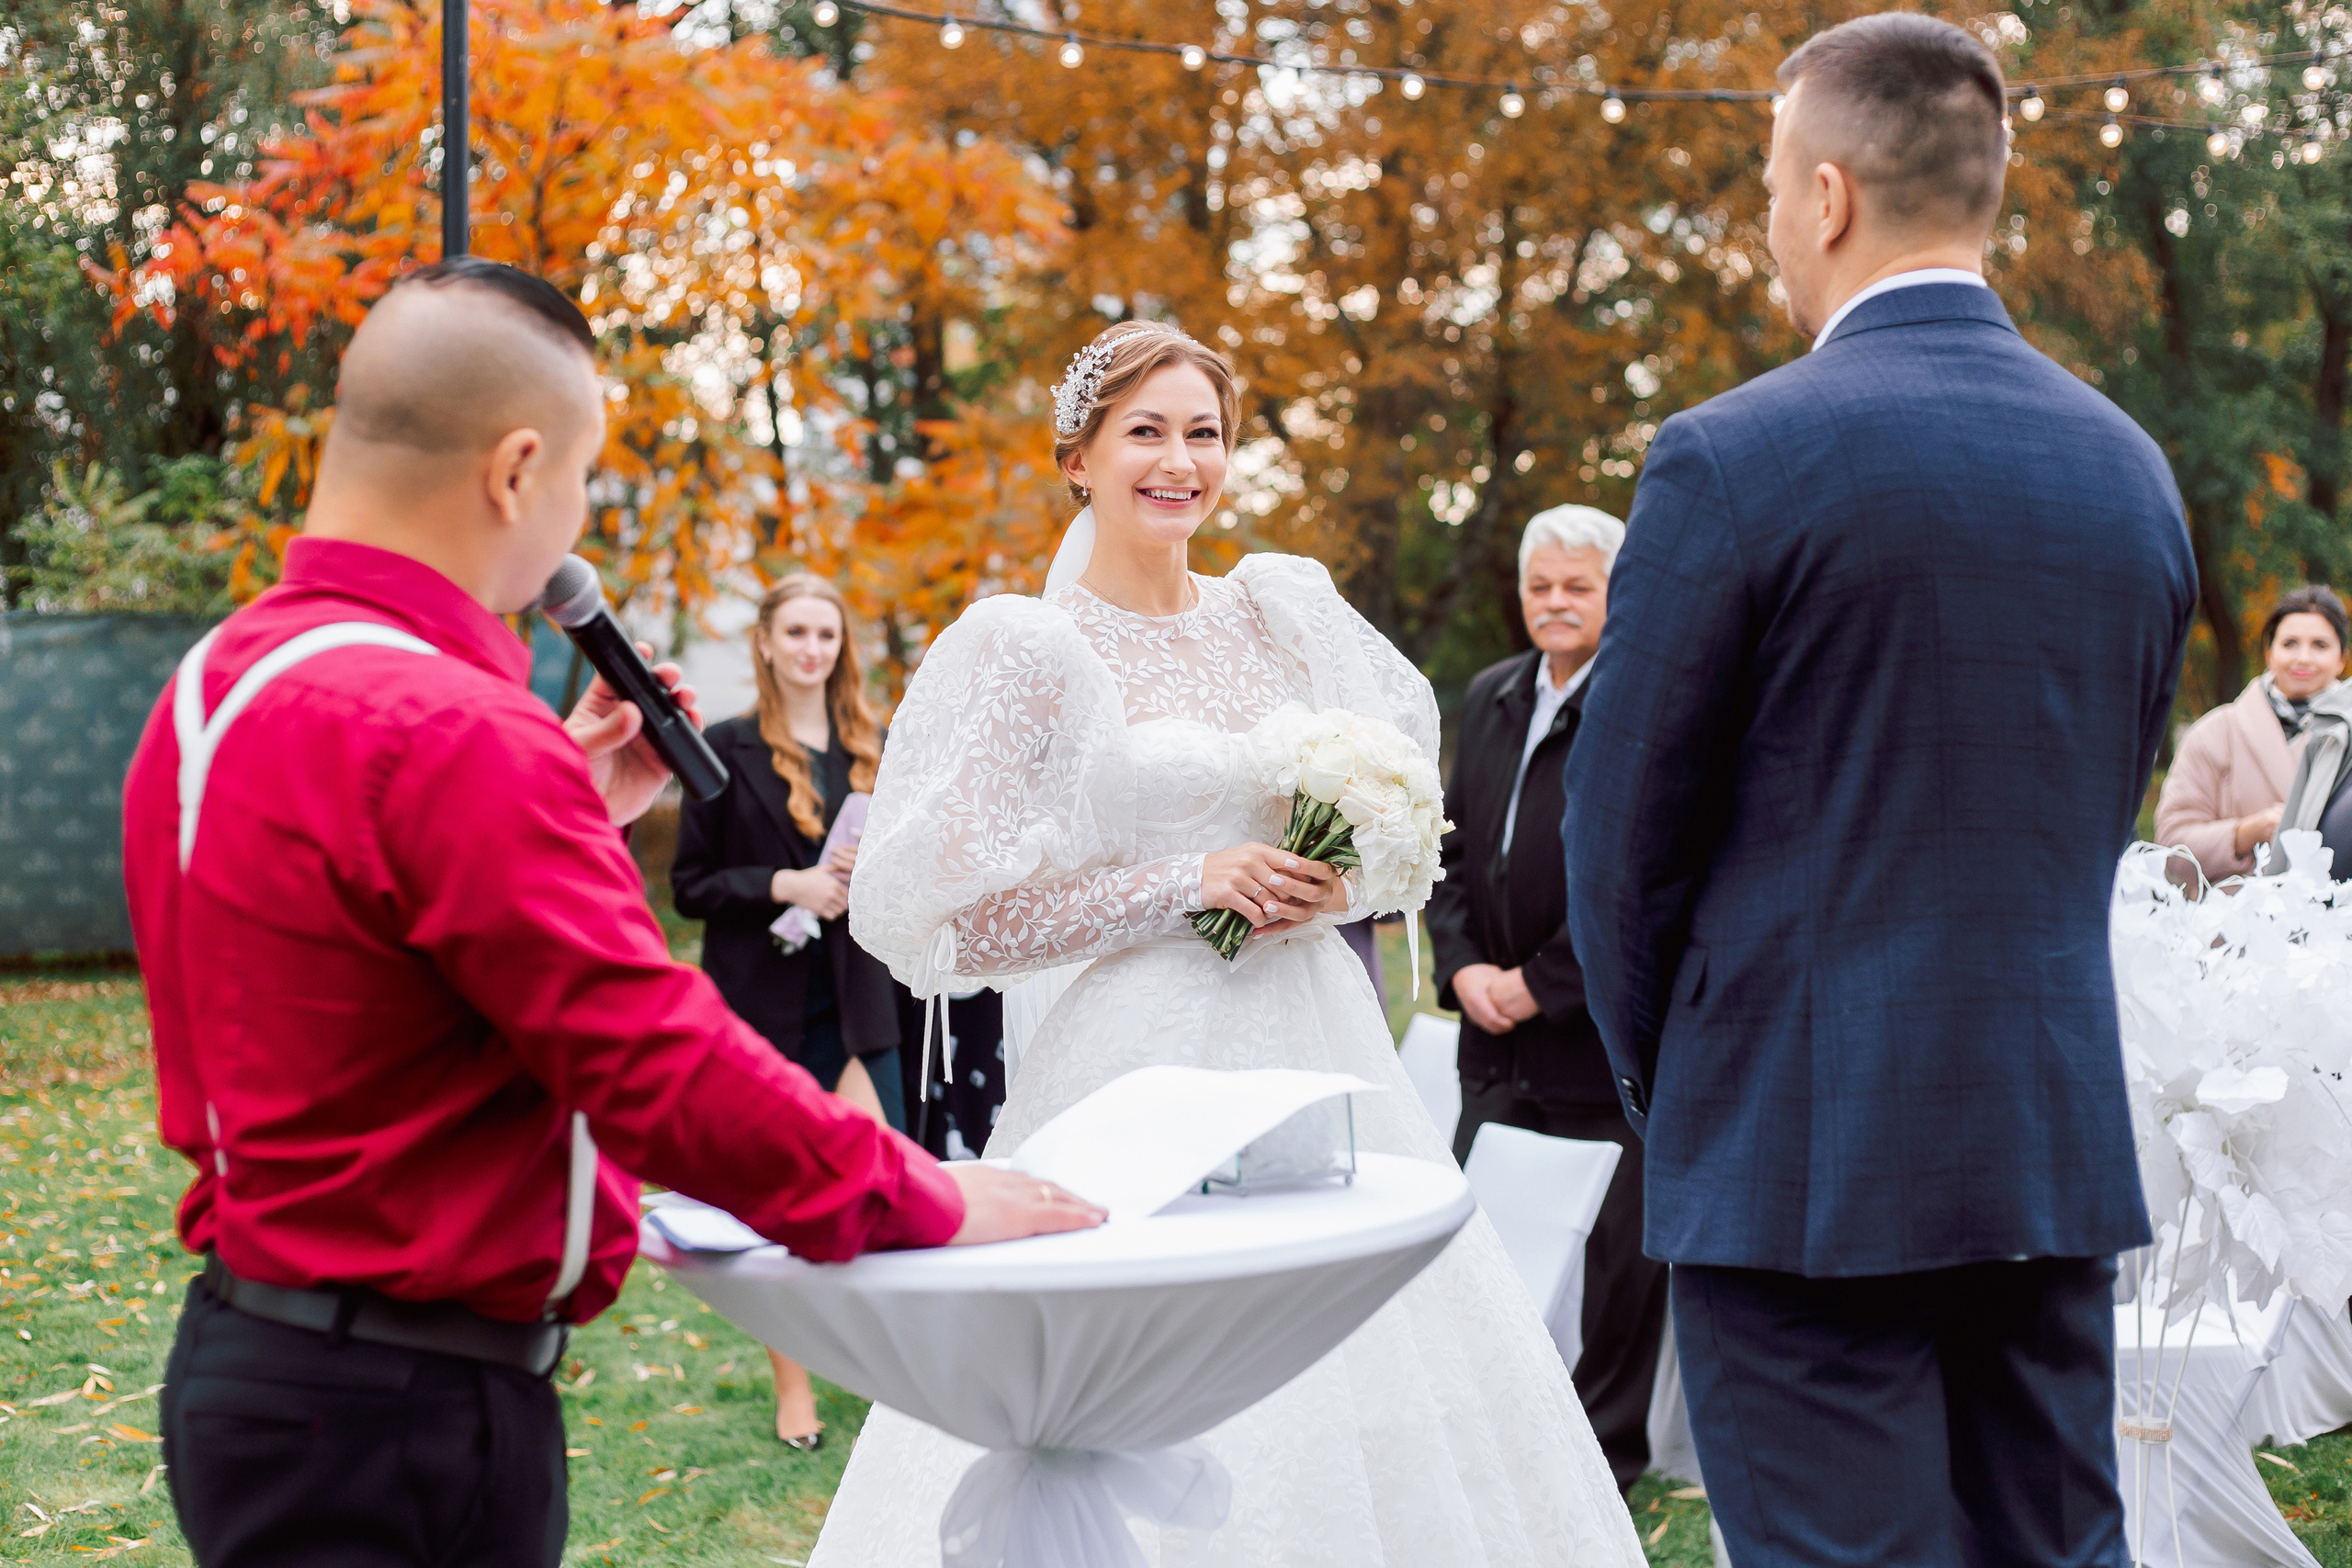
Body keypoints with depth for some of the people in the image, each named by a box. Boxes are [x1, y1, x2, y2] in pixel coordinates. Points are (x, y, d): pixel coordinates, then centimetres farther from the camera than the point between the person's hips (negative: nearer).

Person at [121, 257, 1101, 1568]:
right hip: (400, 1415, -10)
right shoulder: (446, 734, -22)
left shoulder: (216, 684, 10)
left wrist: (575, 812, 16)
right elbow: (662, 1065, -22)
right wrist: (929, 1208, -11)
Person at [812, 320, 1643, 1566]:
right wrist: (1190, 887, -14)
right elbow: (957, 916, -8)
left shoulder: (1282, 611, 9)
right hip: (1144, 1061, -5)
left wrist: (1336, 882, -3)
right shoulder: (1030, 650, -5)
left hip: (1317, 1038, 5)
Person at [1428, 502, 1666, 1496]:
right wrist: (1462, 968, -1)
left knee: (1619, 1257, 5)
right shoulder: (1490, 698, 12)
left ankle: (1606, 1457, 18)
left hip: (1608, 1037, -6)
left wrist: (1538, 985, -15)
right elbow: (1451, 844, 14)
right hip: (1500, 1045, 7)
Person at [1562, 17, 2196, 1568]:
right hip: (2060, 1147, 6)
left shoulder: (1732, 460, -11)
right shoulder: (2132, 467, 7)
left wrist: (1665, 1079, 10)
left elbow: (1624, 837, -5)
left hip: (1808, 1153, -6)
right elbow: (2105, 812, 14)